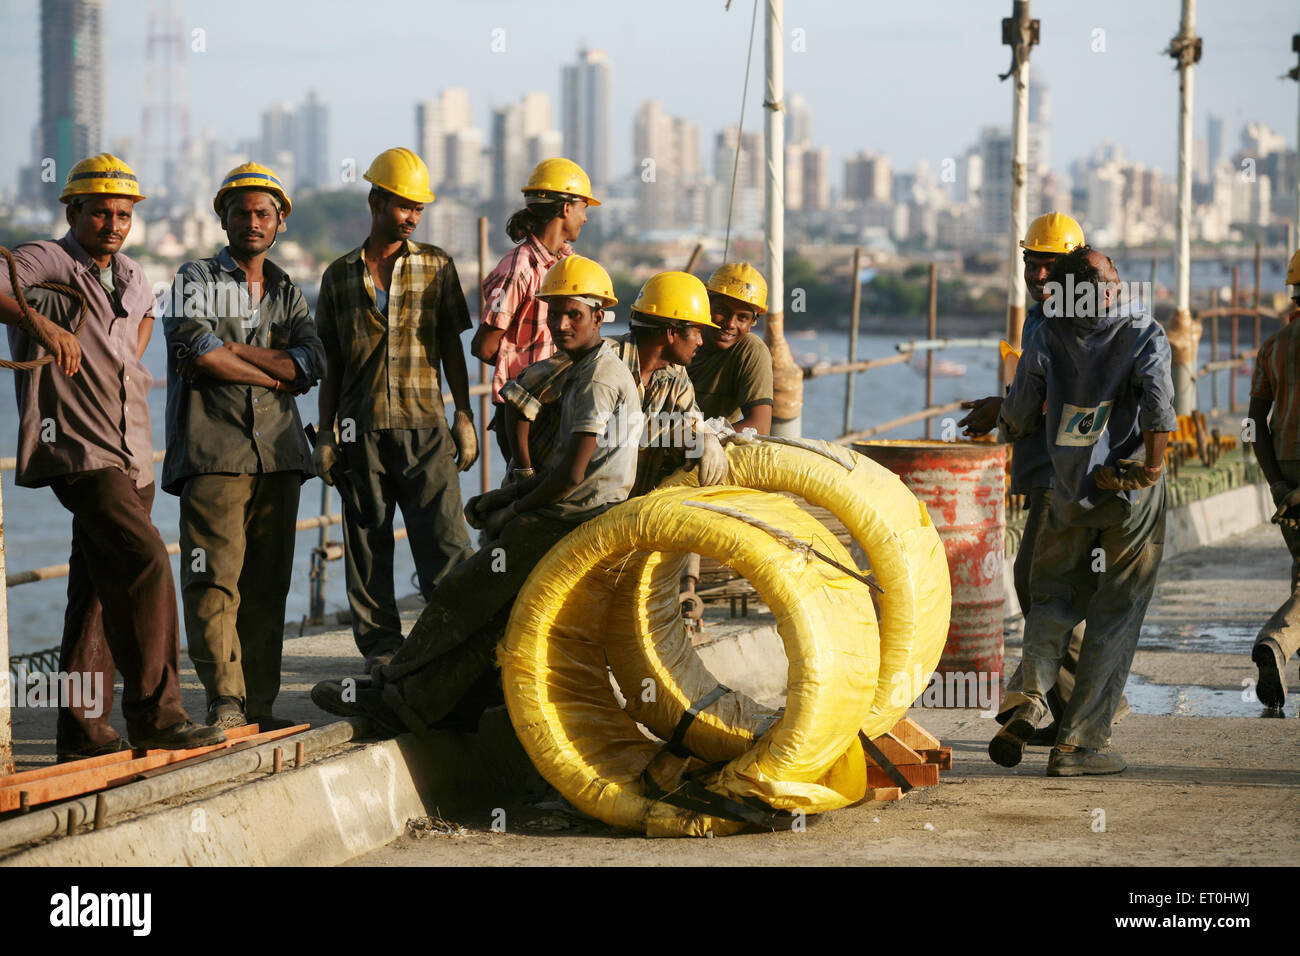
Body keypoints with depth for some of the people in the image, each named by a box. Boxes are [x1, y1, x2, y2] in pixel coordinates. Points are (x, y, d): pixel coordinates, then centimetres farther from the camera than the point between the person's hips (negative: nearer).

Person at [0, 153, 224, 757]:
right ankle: (154, 713, -16)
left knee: (100, 586, 8)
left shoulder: (130, 276, 17)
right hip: (79, 451, -8)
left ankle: (82, 729, 12)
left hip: (131, 454, 8)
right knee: (146, 562, -21)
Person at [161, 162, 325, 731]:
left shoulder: (287, 293, 20)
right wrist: (278, 375, -4)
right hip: (214, 450, -4)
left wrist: (232, 350, -7)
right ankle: (224, 701, -16)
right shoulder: (196, 280, 7)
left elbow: (312, 363, 3)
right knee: (215, 577, -13)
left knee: (267, 582, 3)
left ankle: (259, 704, 6)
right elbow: (198, 352, -10)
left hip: (278, 450, 5)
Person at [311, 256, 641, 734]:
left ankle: (390, 690, -4)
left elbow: (572, 474, -18)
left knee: (465, 591, -8)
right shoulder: (583, 371, 20)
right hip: (572, 515, 9)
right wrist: (511, 495, 12)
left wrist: (516, 510, -5)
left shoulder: (600, 378, -14)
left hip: (577, 518, -9)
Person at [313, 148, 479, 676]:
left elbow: (452, 348, 10)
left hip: (424, 427, -1)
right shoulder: (340, 275, 9)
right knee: (366, 547, 3)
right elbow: (331, 362, 12)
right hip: (361, 431, 1)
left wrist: (464, 418, 3)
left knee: (444, 541, -8)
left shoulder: (436, 265, 8)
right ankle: (381, 649, 10)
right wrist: (325, 435, 8)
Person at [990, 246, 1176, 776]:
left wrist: (1002, 422, 27)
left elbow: (1019, 418, 4)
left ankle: (1029, 702, -4)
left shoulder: (1048, 337, -3)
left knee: (1053, 599, 19)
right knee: (1114, 615, 5)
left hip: (1069, 490, 2)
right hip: (1132, 494, -2)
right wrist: (1153, 465, -10)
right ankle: (1078, 741, 4)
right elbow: (1157, 400, -23)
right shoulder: (1145, 335, -9)